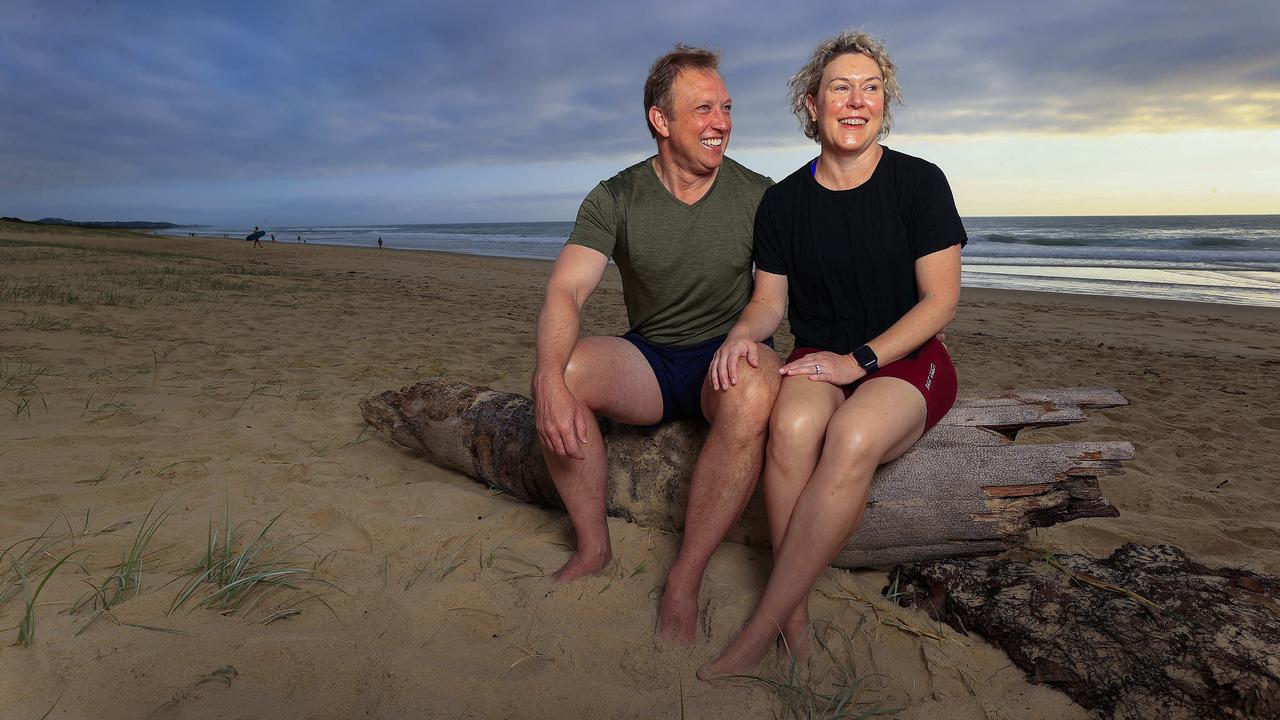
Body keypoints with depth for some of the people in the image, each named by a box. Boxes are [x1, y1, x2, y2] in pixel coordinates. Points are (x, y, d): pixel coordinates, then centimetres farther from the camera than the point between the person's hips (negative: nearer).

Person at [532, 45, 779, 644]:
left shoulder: (757, 196, -1)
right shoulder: (615, 200, -4)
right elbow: (565, 291, -16)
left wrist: (749, 335, -22)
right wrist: (551, 379, -35)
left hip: (725, 355, -1)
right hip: (647, 359, 1)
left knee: (755, 391, -37)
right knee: (558, 374, -28)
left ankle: (684, 582, -24)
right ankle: (594, 549, -10)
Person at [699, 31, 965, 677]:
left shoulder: (919, 182, -2)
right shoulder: (783, 201, 6)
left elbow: (940, 299, -5)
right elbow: (770, 299, 10)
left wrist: (860, 360, -16)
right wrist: (744, 331, -14)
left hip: (907, 362, -2)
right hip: (819, 360, 2)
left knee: (853, 438, -35)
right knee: (792, 427, -34)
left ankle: (761, 630, -26)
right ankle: (795, 621, -22)